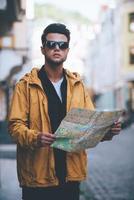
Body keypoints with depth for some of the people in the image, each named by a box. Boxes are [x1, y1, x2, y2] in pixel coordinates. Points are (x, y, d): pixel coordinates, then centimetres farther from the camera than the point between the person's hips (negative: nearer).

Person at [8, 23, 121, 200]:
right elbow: (15, 124, -6)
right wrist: (35, 138, -25)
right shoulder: (26, 85, -1)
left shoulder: (77, 84, 11)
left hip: (71, 173, 3)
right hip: (38, 175, -3)